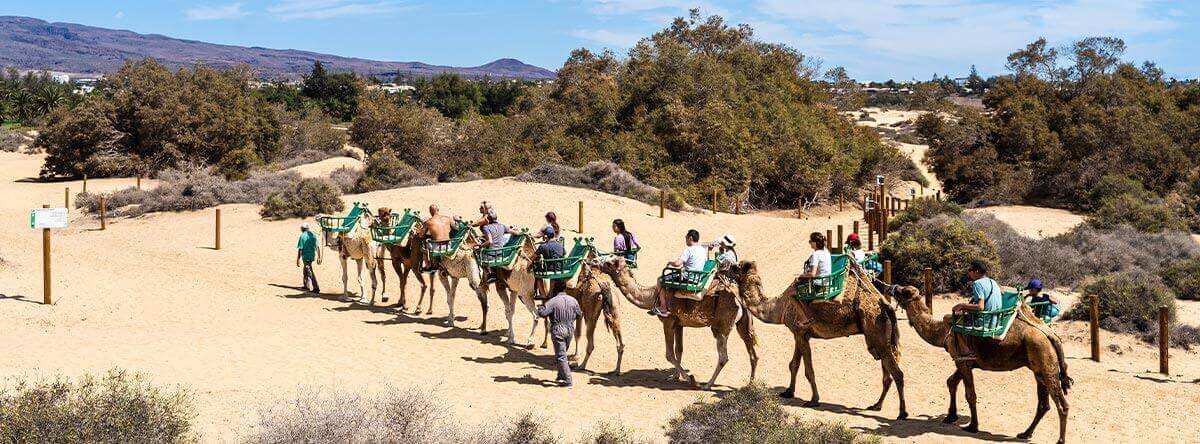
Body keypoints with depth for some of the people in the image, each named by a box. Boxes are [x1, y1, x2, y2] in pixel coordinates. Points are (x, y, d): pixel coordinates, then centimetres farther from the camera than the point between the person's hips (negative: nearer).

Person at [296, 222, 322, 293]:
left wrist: (298, 259, -9)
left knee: (310, 272, -6)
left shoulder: (303, 236, -12)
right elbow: (317, 247, 9)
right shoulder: (313, 235, 6)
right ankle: (305, 285, 36)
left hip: (306, 256, -7)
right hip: (312, 255, 7)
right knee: (306, 270, 25)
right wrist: (318, 257, 16)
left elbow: (300, 249, -13)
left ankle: (316, 288, -12)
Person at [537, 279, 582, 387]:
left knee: (560, 356, -2)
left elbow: (541, 313, -21)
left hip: (558, 331, -6)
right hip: (570, 330, 6)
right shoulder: (573, 300, 2)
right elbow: (579, 314, 13)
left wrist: (540, 308, 1)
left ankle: (568, 380, -7)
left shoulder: (553, 301, -15)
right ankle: (561, 376, 30)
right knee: (563, 353, 22)